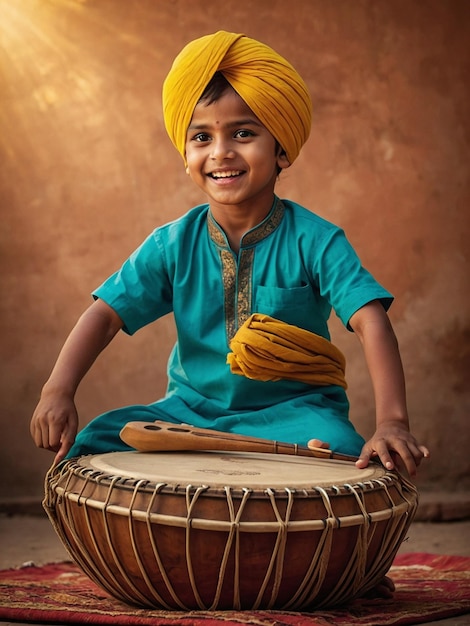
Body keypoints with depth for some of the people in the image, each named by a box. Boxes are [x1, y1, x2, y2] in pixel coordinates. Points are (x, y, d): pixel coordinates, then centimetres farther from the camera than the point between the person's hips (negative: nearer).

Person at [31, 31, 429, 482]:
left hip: (293, 409, -2)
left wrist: (391, 421, -35)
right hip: (194, 407, 3)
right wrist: (58, 391, -22)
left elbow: (370, 319, -20)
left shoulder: (314, 240, -11)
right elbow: (106, 314, -5)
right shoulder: (173, 245, -2)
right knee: (92, 444, -14)